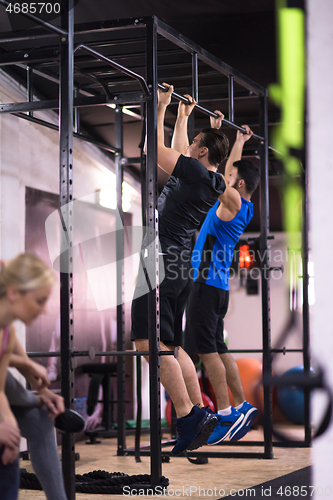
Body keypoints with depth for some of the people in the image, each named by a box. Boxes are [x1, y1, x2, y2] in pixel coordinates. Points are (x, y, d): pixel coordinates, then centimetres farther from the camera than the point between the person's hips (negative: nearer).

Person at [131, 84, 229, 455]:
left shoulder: (196, 172, -9)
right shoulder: (209, 181, 16)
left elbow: (157, 148, -9)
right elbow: (177, 152, 33)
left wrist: (161, 106, 0)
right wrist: (182, 117, 38)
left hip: (163, 264, -10)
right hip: (180, 266, 10)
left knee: (149, 344, -16)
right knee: (170, 346, 14)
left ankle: (189, 418, -19)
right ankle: (199, 415, 13)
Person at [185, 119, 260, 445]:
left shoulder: (233, 202, -11)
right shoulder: (242, 207, 13)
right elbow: (229, 170, 28)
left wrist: (216, 132, -5)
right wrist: (240, 142, 35)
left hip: (208, 282, -10)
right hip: (214, 283, 10)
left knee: (206, 348, -10)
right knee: (217, 348, 13)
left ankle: (226, 415, -10)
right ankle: (242, 407, 15)